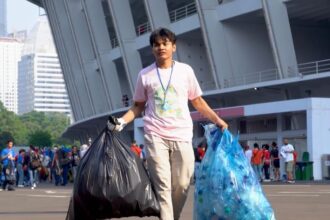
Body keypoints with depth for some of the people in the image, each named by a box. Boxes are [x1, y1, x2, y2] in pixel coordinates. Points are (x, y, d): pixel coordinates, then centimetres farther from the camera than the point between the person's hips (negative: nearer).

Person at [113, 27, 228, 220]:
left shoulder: (185, 70, 7)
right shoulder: (145, 75, 6)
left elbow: (198, 101, 13)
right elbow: (138, 106, 11)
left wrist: (217, 120, 4)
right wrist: (123, 120, -6)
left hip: (182, 135, 1)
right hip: (155, 136, -1)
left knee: (182, 184, 1)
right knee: (162, 185, -7)